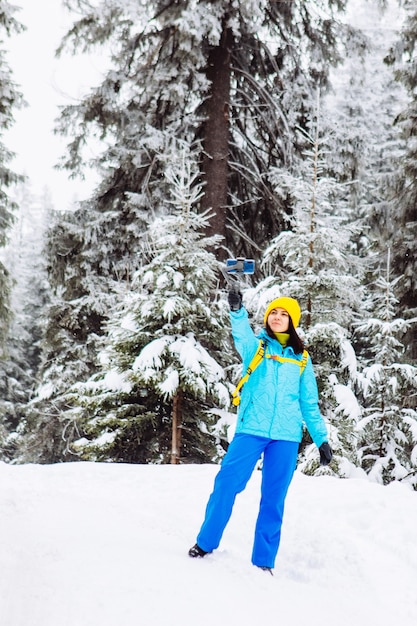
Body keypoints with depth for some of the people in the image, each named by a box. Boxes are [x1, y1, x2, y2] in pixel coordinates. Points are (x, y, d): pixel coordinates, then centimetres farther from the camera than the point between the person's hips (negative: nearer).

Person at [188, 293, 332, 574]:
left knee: (273, 498, 5)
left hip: (286, 436, 2)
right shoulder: (256, 346, 8)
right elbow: (242, 335, -18)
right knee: (226, 483, -7)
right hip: (252, 429, -2)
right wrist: (237, 310, -38)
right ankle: (205, 544, 10)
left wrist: (322, 438, 9)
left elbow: (310, 403, 16)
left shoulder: (301, 359, 14)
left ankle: (264, 561, 15)